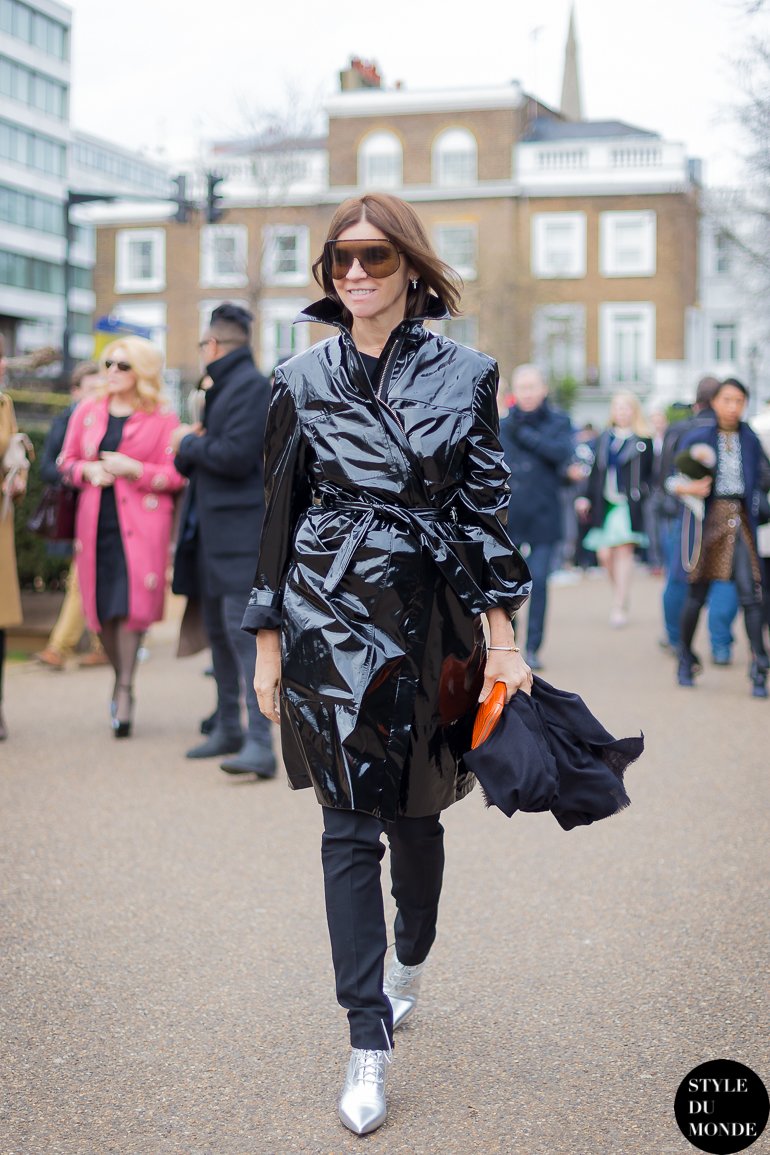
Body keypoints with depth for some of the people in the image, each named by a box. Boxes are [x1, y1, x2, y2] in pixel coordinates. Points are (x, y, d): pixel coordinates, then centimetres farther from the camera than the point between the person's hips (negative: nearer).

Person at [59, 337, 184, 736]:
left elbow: (175, 476, -1)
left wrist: (134, 469, -15)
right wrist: (88, 470, -5)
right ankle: (121, 683, 24)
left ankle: (124, 689, -7)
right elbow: (67, 461, 17)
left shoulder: (162, 419, 2)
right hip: (95, 520, 4)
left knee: (131, 604, -15)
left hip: (141, 522, -4)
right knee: (102, 609, 5)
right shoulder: (87, 411, 13)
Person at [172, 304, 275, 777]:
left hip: (239, 532, -10)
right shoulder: (221, 387, 20)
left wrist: (190, 443, -4)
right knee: (218, 631, 15)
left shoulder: (252, 384, -10)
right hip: (210, 530, 10)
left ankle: (260, 744, -22)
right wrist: (190, 447, -2)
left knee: (244, 629, -17)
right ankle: (228, 729, 26)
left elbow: (236, 456, -20)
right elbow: (188, 462, 21)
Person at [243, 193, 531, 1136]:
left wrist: (503, 634, -1)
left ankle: (410, 961, 41)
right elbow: (279, 515, 6)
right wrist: (268, 640, 5)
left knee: (415, 814, 12)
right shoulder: (303, 381, 3)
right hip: (330, 621, 0)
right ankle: (368, 1046, 3)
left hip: (429, 620, 0)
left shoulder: (463, 375, 1)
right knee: (349, 826, -2)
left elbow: (486, 509, 3)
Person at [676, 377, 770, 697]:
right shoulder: (697, 438, 1)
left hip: (741, 521, 2)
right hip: (709, 521, -1)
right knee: (697, 593, 6)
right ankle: (685, 660, 25)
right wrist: (688, 488, -22)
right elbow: (675, 480, -2)